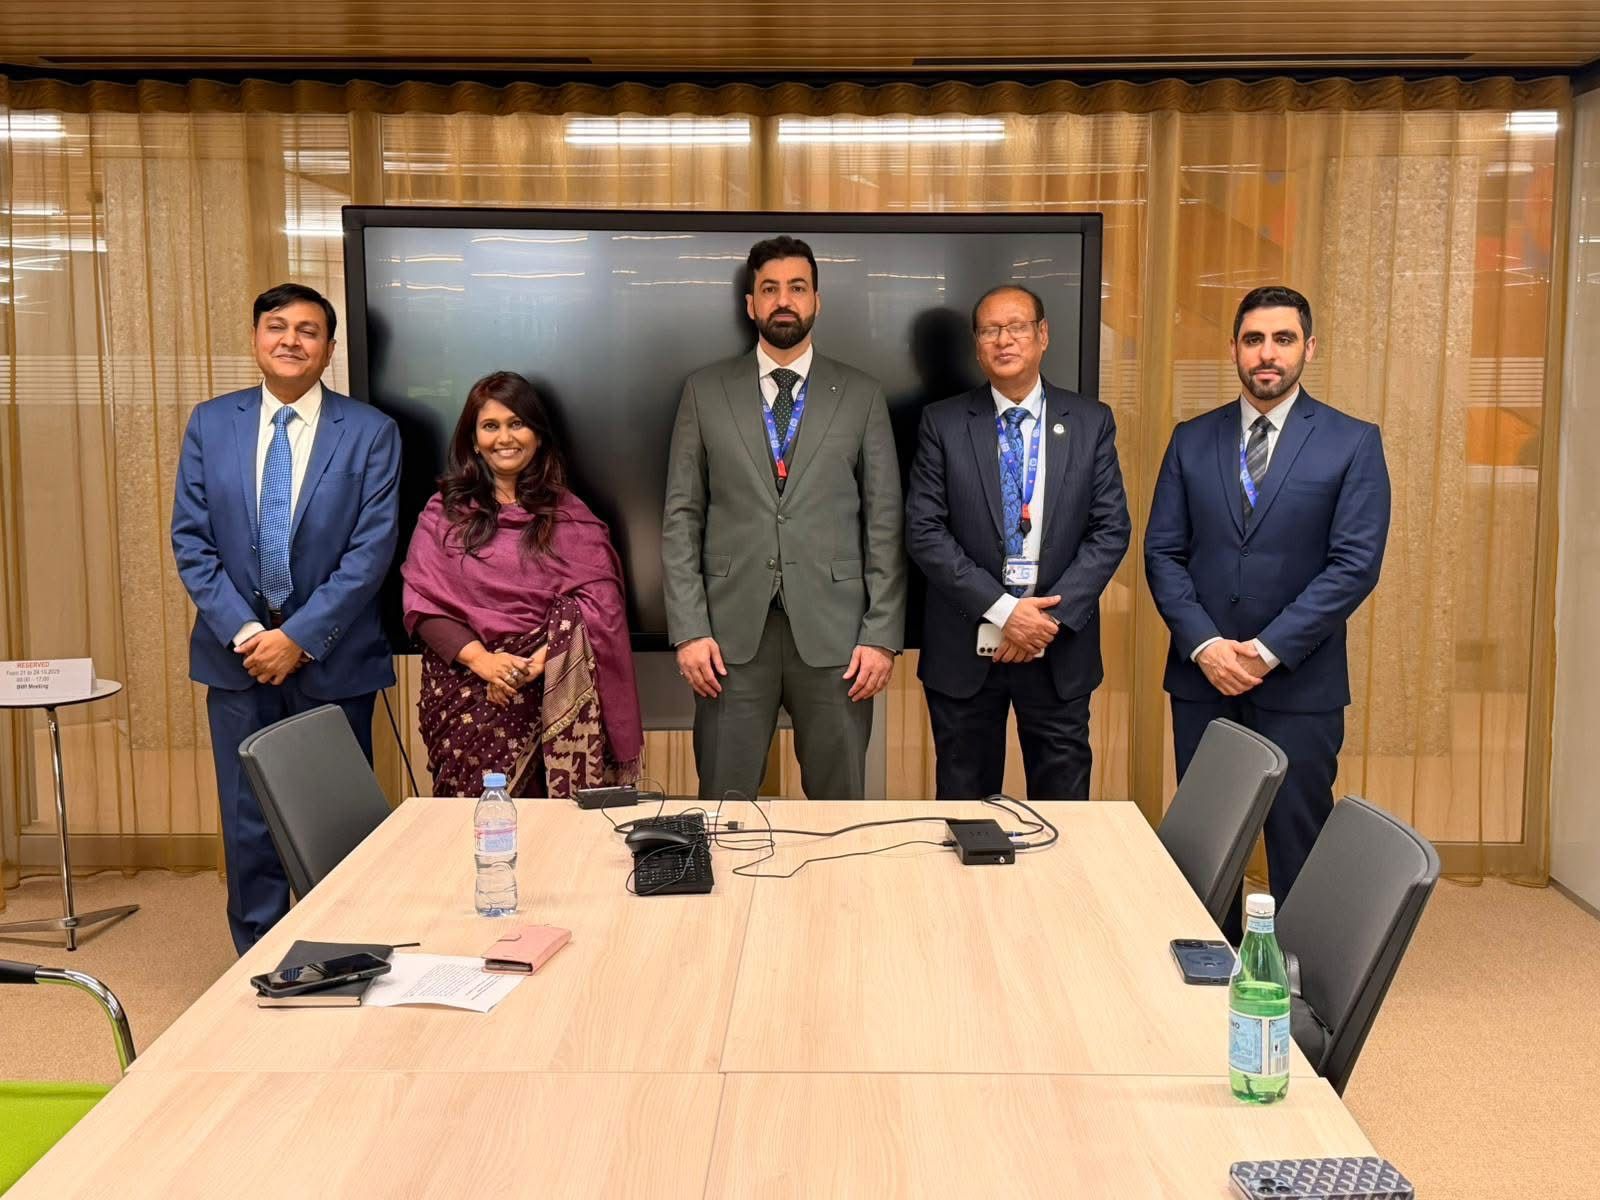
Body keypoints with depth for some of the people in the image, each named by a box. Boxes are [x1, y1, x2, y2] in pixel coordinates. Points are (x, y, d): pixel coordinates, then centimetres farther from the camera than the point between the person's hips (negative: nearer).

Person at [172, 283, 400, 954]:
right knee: (248, 825, 8)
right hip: (237, 654, 2)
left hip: (332, 659, -2)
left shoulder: (370, 433, -3)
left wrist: (301, 637, -14)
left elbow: (371, 548, -9)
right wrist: (243, 631, -10)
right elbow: (190, 539, 2)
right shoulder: (210, 425, 5)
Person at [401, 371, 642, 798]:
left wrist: (536, 663, -14)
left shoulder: (568, 516, 10)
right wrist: (480, 658, -13)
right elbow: (421, 604, 2)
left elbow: (597, 604, -1)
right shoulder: (444, 513, 11)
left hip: (549, 692, 0)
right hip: (462, 690, 1)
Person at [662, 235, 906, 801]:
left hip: (833, 631, 0)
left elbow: (884, 522, 4)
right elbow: (681, 516, 5)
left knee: (839, 804, 7)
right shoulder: (706, 391, 7)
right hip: (732, 631, 0)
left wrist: (882, 635, -2)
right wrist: (689, 628, -4)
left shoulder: (862, 396, 6)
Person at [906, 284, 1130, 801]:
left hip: (1059, 649, 1)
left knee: (1062, 802, 9)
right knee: (964, 806, 10)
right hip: (965, 649, -1)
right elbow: (923, 532, -6)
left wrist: (1052, 615, -11)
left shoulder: (1091, 422, 4)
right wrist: (1001, 610, -14)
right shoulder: (943, 423, 0)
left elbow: (1111, 530, 0)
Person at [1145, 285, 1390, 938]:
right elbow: (1162, 553, 3)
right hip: (1201, 676, 3)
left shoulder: (1354, 442, -2)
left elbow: (1355, 564, -9)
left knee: (1298, 845, 4)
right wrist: (1204, 646, -11)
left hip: (1299, 682, -3)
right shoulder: (1192, 440, 7)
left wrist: (1268, 650, -14)